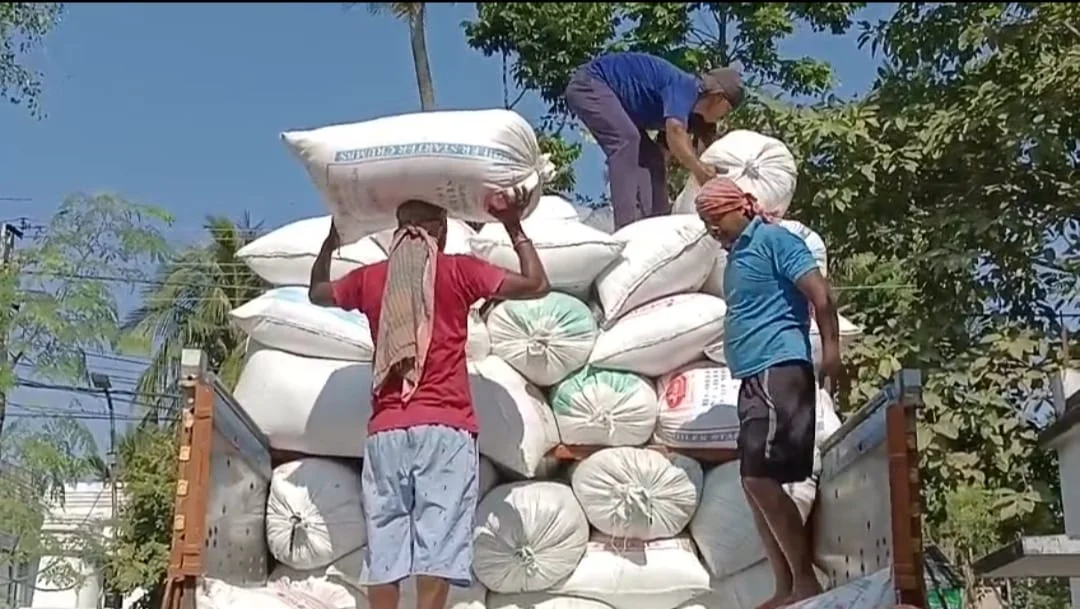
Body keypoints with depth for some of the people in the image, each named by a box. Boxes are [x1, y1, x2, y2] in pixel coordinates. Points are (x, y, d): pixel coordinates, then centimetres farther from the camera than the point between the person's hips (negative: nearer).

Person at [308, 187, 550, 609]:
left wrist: (332, 238, 47)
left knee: (383, 549, 2)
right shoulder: (458, 271, 6)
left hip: (385, 431, 3)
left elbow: (317, 292, 35)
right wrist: (514, 225, 19)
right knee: (437, 545, -10)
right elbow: (537, 284, 8)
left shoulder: (369, 278, 15)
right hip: (445, 428, -3)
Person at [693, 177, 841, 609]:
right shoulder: (737, 255, 22)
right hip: (755, 377, 10)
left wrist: (831, 350, -20)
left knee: (760, 478, -15)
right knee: (754, 483, 6)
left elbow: (819, 292, -13)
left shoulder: (772, 238, -4)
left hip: (779, 371, -10)